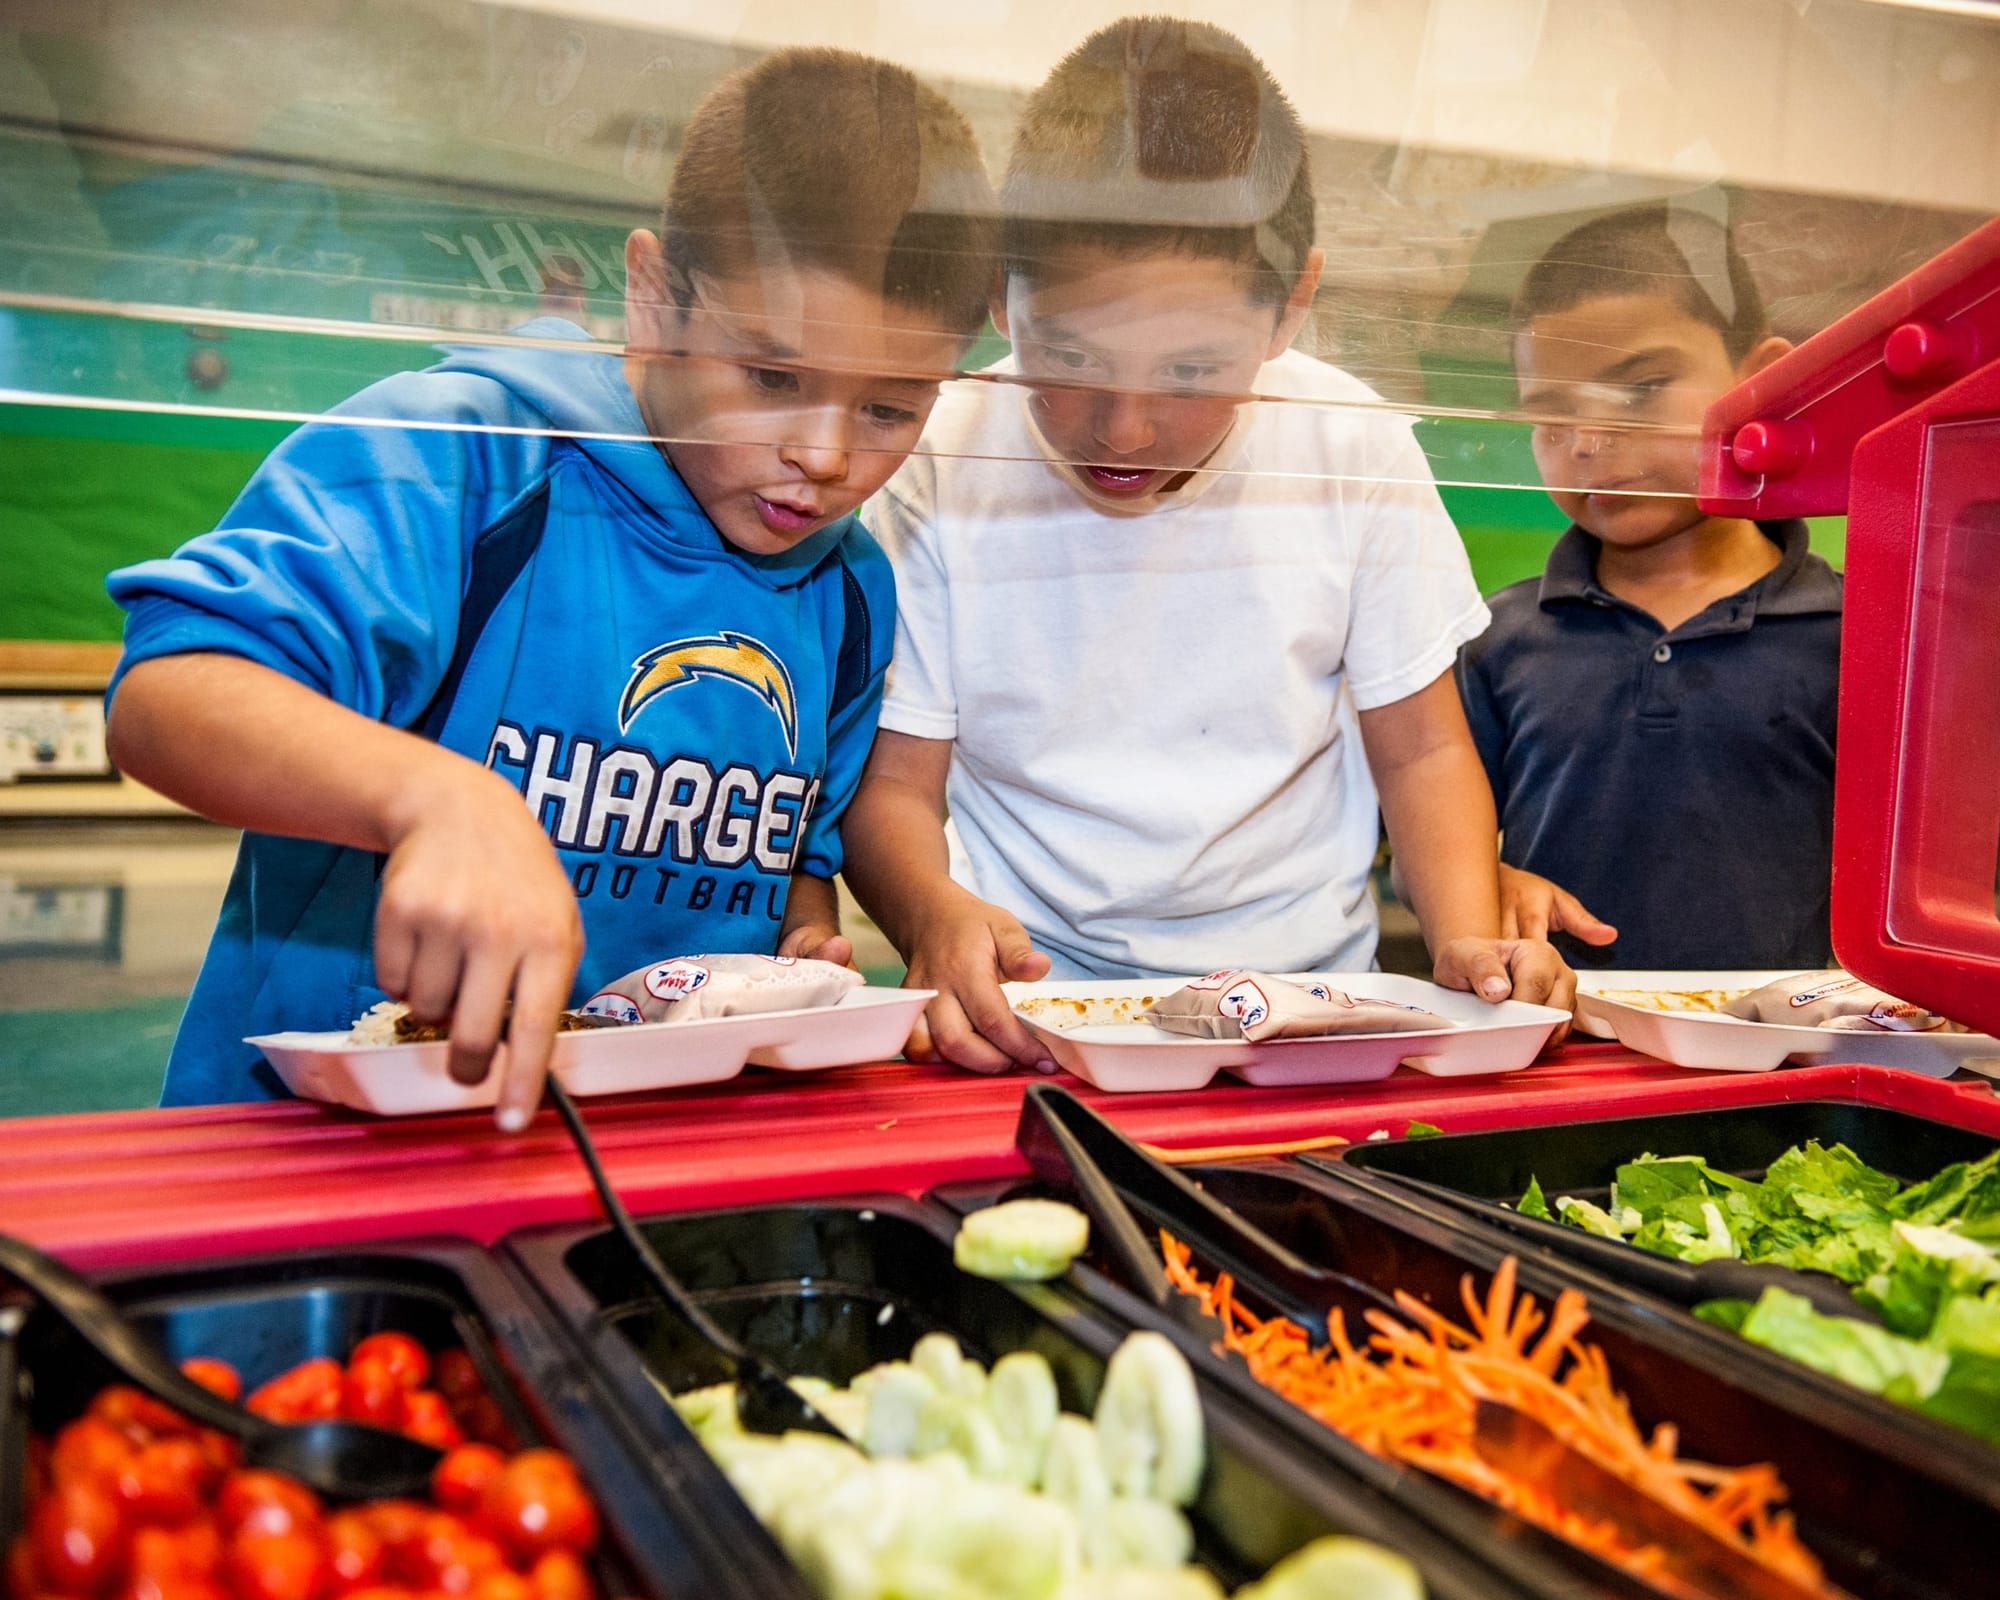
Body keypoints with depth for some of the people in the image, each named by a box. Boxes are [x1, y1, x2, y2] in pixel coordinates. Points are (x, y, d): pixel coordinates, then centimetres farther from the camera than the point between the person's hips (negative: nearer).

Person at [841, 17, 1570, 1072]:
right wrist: (936, 914, -25)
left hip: (1306, 984, 1)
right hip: (1025, 996, 0)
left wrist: (1469, 938, -13)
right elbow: (891, 782, -4)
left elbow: (1419, 749, 4)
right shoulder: (942, 472, -9)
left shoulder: (1356, 448, -6)